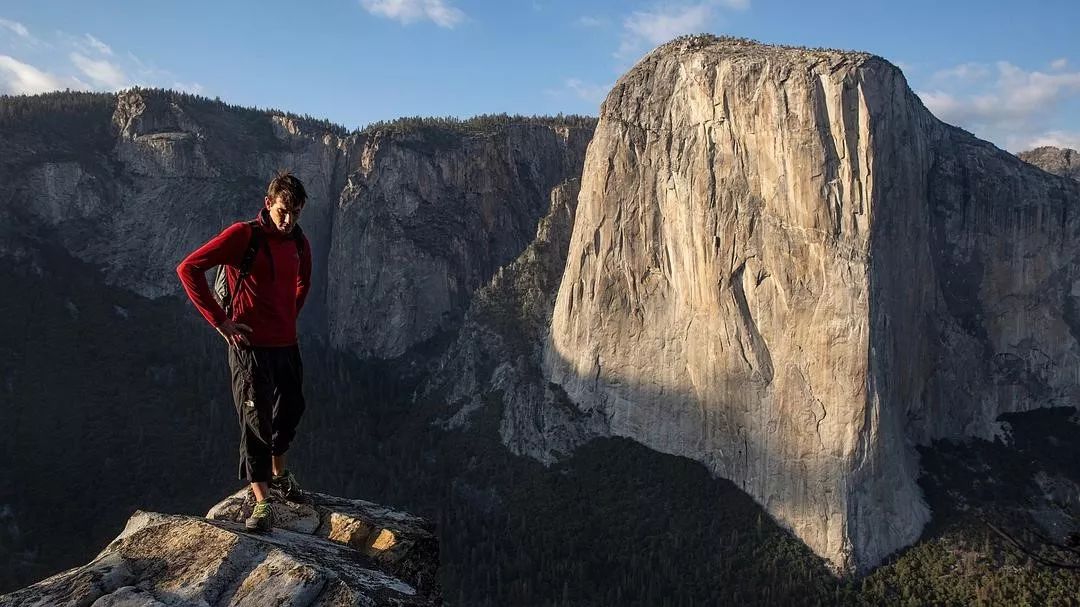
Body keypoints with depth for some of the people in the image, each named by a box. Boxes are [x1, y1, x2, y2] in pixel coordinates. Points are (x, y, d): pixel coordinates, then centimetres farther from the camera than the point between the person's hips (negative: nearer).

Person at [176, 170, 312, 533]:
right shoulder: (244, 235, -12)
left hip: (287, 345, 7)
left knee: (289, 414, 18)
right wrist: (219, 320, -15)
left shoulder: (299, 243, 8)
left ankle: (279, 476, 41)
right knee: (256, 422, -3)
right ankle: (262, 503, 5)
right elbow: (188, 269, -15)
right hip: (251, 347, -6)